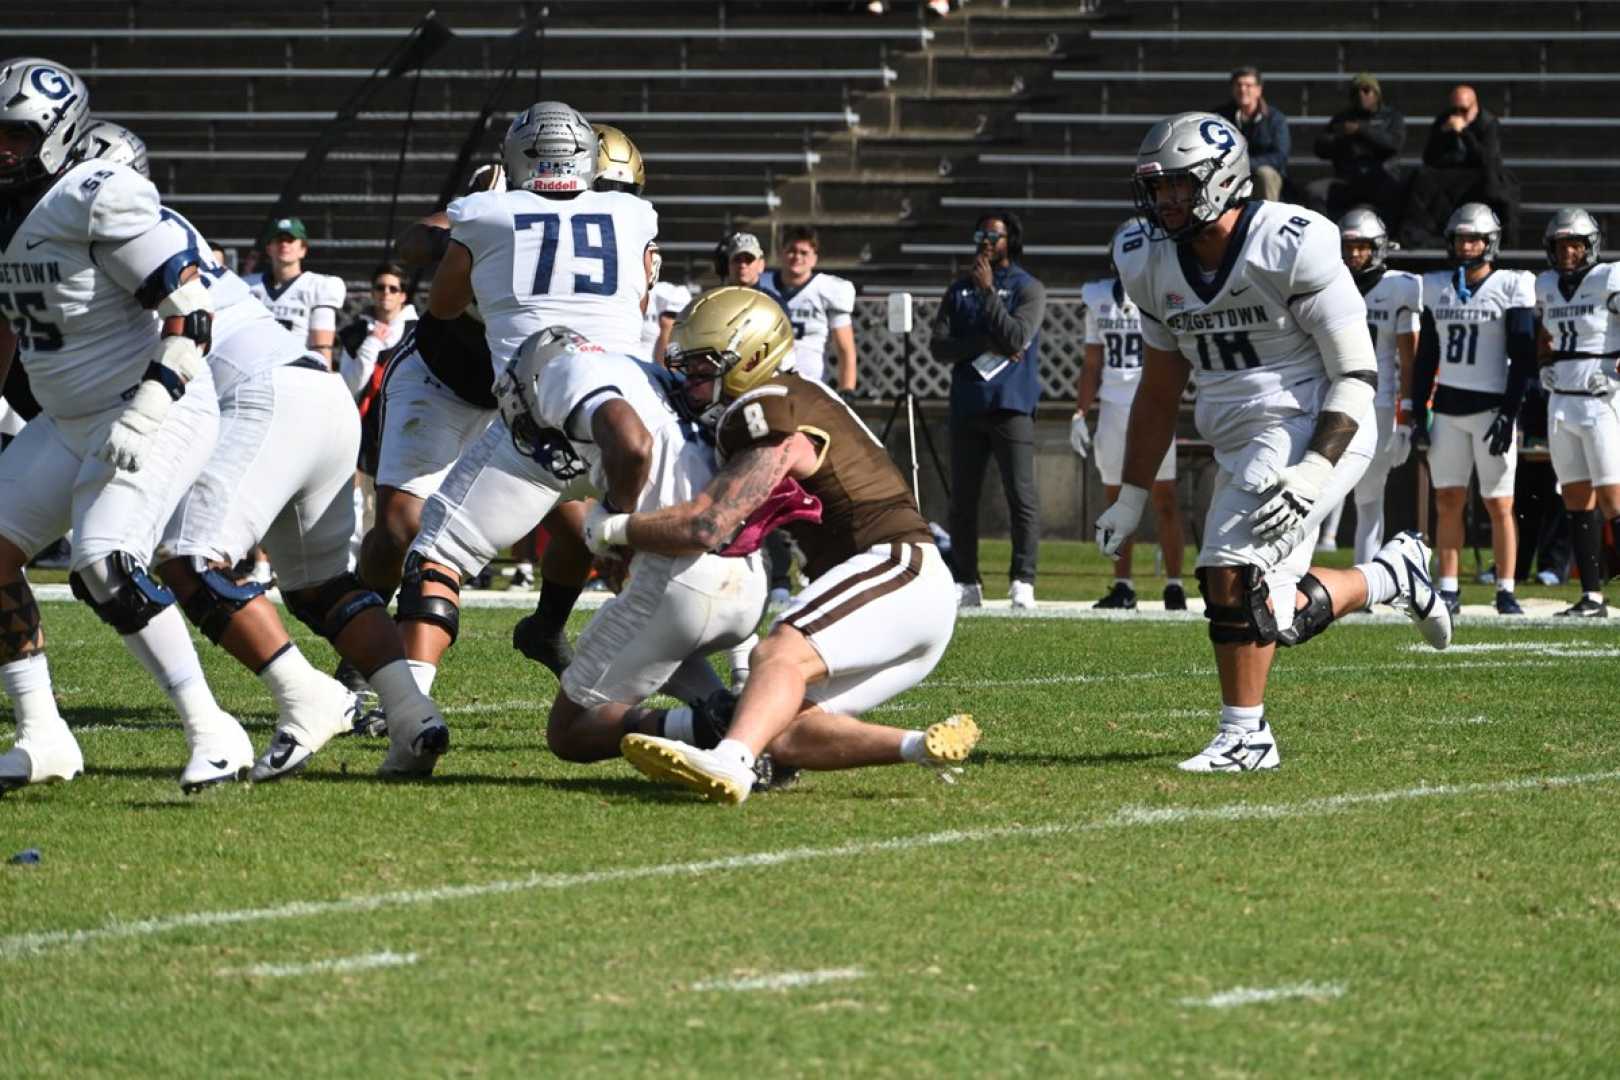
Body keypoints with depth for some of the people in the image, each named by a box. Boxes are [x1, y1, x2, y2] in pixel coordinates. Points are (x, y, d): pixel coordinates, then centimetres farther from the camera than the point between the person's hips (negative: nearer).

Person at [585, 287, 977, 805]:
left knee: (779, 653, -33)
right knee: (785, 735, 2)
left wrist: (611, 529, -6)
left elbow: (704, 528, -19)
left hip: (897, 570, -10)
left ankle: (730, 763, -59)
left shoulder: (777, 422, -12)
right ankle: (925, 745, -7)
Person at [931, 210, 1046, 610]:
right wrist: (986, 345, -9)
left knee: (1021, 495, -11)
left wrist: (988, 292, -13)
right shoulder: (959, 290, 15)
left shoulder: (1028, 289, 3)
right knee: (962, 498, 6)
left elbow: (1016, 338, -13)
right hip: (967, 407, 5)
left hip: (1011, 405, -5)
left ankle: (1022, 582, -9)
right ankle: (966, 583, 12)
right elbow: (938, 345, 4)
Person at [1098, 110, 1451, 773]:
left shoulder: (1291, 247, -17)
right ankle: (1393, 576, 30)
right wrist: (1130, 499, 16)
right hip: (1240, 443, 8)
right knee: (1273, 614, 5)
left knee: (1233, 574, -21)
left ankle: (1244, 737, -7)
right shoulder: (1152, 264, 4)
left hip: (1311, 431, -8)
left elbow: (1357, 375, -15)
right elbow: (1159, 392, 17)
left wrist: (1311, 474, -25)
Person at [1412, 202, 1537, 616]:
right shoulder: (1437, 288, 10)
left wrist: (1509, 414, -13)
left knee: (1500, 505, -3)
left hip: (1491, 407, -4)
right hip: (1448, 409, 4)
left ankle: (1506, 592, 3)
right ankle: (1447, 589, 5)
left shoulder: (1511, 287, -3)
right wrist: (1419, 412, 9)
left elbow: (1522, 358, -6)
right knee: (1448, 501, 1)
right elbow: (1426, 356, 14)